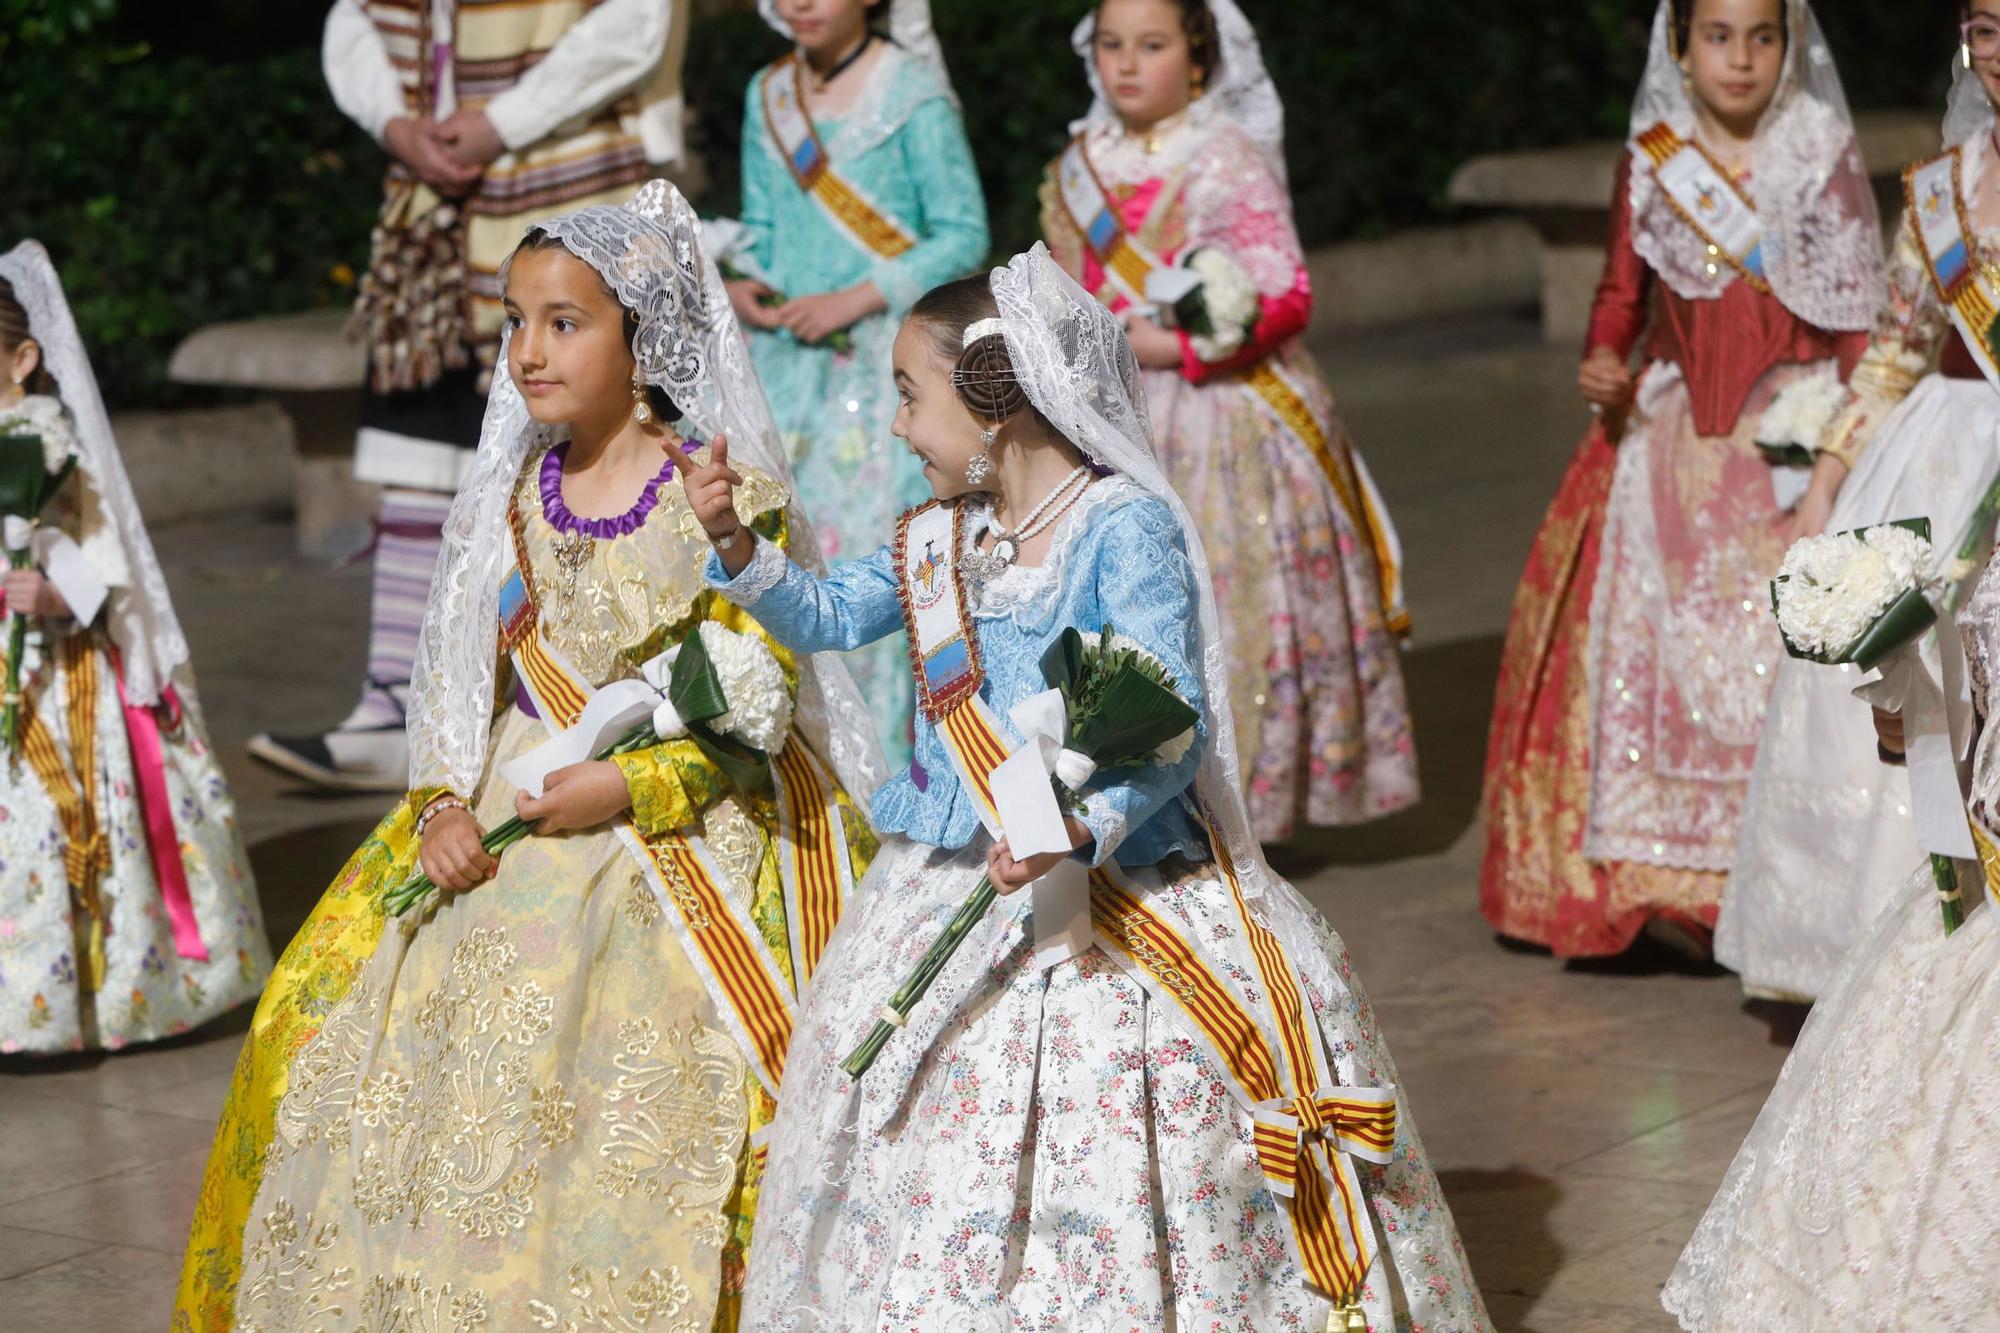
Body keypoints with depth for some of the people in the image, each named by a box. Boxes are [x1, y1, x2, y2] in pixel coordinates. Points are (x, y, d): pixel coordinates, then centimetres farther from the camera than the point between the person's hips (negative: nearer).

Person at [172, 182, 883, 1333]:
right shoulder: (518, 495, 7)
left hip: (682, 837, -6)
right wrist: (445, 805, -5)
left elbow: (756, 703, -11)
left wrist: (629, 787, -20)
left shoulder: (724, 496, -10)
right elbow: (466, 674, 10)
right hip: (510, 824, 6)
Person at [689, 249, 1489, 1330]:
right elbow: (824, 617, 23)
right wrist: (735, 545, 6)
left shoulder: (1127, 529, -12)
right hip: (949, 897, 7)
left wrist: (1082, 829, -33)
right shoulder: (938, 541, 11)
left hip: (1110, 901, -7)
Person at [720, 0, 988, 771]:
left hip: (882, 356, -6)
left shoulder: (914, 97, -7)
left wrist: (859, 298, -15)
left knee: (866, 541, -9)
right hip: (784, 357, 6)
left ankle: (880, 757, -3)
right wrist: (744, 283, -2)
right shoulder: (768, 97, 11)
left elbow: (965, 235, -8)